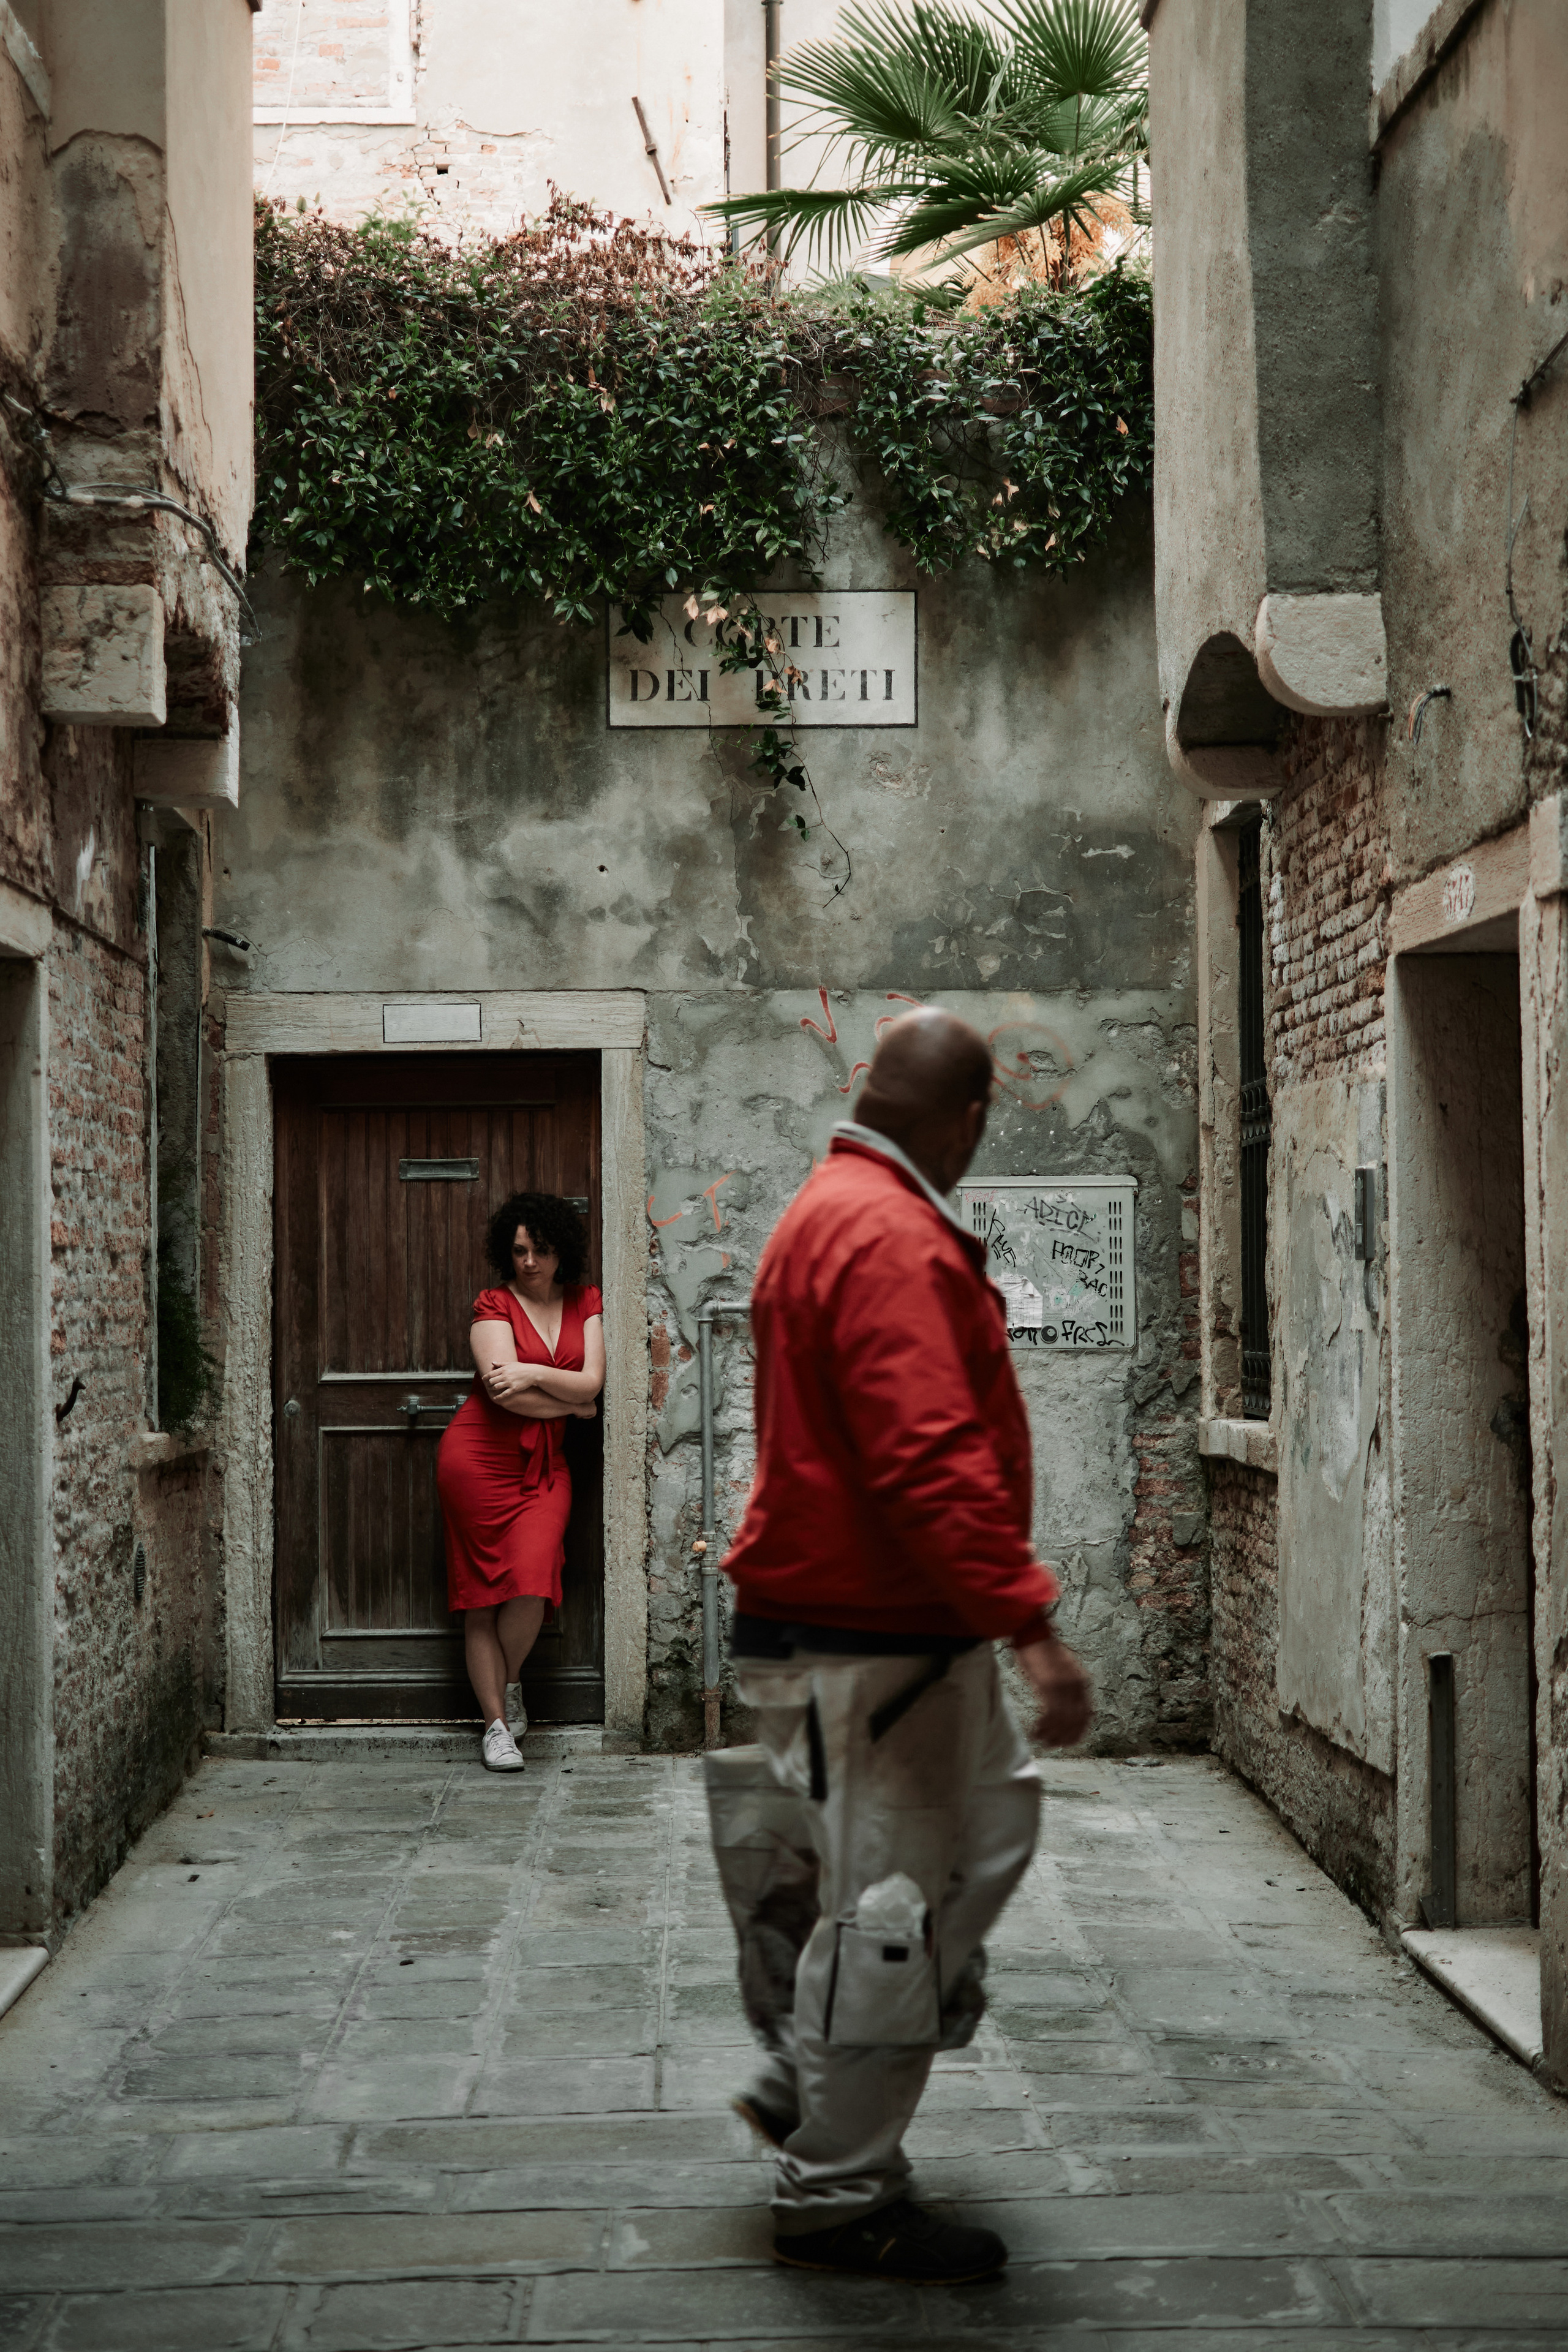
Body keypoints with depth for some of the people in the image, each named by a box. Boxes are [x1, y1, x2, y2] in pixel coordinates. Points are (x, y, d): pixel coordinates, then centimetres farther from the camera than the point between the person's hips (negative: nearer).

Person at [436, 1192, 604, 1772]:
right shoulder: (494, 1305, -3)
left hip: (545, 1463, 3)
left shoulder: (587, 1304, 9)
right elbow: (504, 1393, -13)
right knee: (482, 1591, -3)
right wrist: (572, 1403, -4)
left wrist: (533, 1374, -16)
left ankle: (507, 1685, 13)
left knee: (534, 1582, -14)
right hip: (481, 1456, -2)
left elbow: (592, 1381, -3)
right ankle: (496, 1723, 3)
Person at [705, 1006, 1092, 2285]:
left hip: (904, 1624, 11)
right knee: (889, 1899, -2)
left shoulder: (831, 1212, 15)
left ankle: (805, 2083, 26)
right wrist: (1030, 1621, -30)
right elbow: (929, 1457, -30)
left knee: (991, 1816, 18)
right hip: (870, 1639, -11)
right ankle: (837, 2194, 11)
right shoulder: (890, 1238, -21)